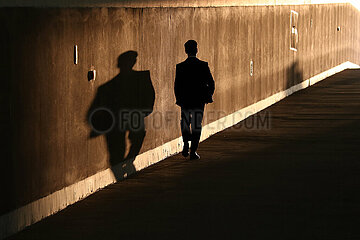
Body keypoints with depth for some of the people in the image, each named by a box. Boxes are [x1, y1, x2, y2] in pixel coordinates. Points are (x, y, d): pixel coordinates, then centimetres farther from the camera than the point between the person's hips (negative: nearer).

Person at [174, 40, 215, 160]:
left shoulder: (180, 67, -6)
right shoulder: (203, 65, -6)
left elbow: (176, 86, -3)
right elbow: (211, 83, -3)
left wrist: (179, 99, 9)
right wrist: (208, 96, 11)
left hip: (185, 101, 1)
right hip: (199, 101, 0)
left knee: (185, 123, 20)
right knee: (196, 125, 6)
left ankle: (186, 145, 2)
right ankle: (193, 151, 4)